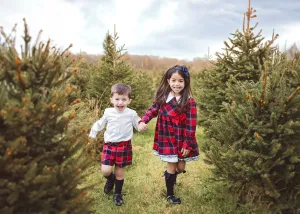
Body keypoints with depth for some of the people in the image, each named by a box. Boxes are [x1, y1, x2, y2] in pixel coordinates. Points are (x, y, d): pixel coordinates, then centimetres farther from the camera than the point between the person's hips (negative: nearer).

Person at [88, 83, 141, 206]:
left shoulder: (131, 114, -6)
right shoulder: (108, 112, -1)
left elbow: (138, 125, 5)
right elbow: (100, 124, 15)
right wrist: (93, 133, 25)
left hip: (124, 146, -1)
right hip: (109, 145, 1)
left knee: (119, 171, 10)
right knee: (105, 171, -9)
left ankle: (118, 193, 32)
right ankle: (111, 179, 29)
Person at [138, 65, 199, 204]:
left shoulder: (189, 102, -15)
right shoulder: (162, 97, -6)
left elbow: (191, 125, -13)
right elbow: (153, 110, 4)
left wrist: (187, 144, -13)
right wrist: (143, 121, -14)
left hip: (182, 140, 0)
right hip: (167, 139, 0)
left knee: (181, 168, 15)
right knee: (172, 167, 8)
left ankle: (170, 175, 50)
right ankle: (169, 194, 29)